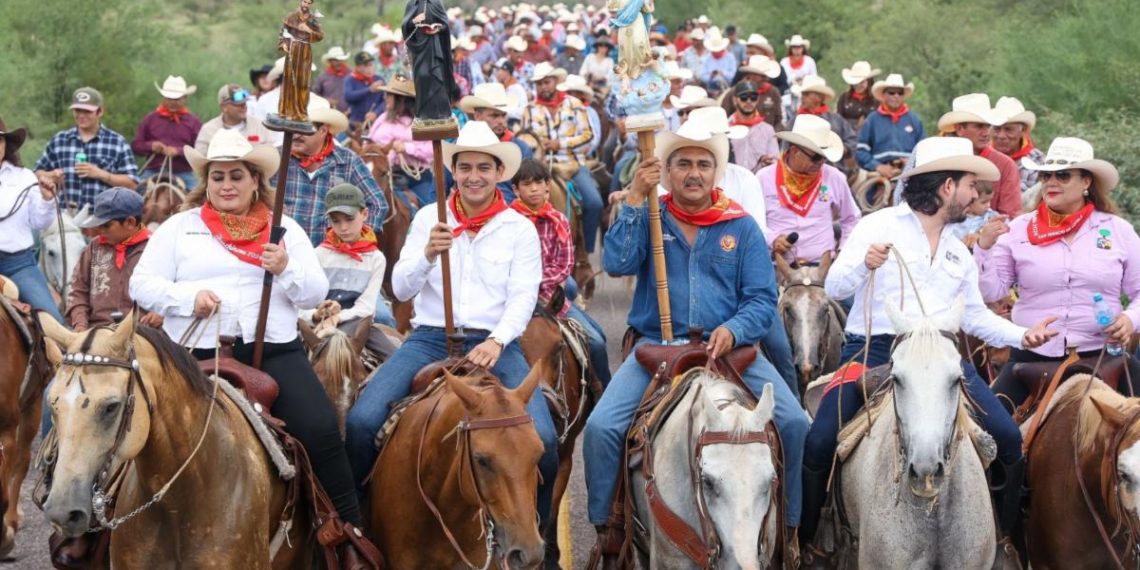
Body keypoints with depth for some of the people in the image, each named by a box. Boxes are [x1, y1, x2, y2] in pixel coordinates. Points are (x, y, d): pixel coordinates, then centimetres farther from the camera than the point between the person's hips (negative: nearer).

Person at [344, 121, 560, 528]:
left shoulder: (520, 229, 7)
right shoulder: (429, 219, 10)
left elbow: (523, 296, -2)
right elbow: (401, 289, 4)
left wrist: (497, 342, -21)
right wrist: (427, 255, -17)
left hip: (493, 343, -1)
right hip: (430, 338, 1)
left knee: (541, 436, -22)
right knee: (361, 420, -22)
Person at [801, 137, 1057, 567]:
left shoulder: (959, 252, 20)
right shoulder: (879, 226, 0)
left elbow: (975, 315, 25)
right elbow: (835, 287, -6)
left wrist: (1021, 335, 10)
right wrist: (863, 264, -28)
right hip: (873, 350, -5)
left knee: (1008, 438, -7)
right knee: (819, 443, -20)